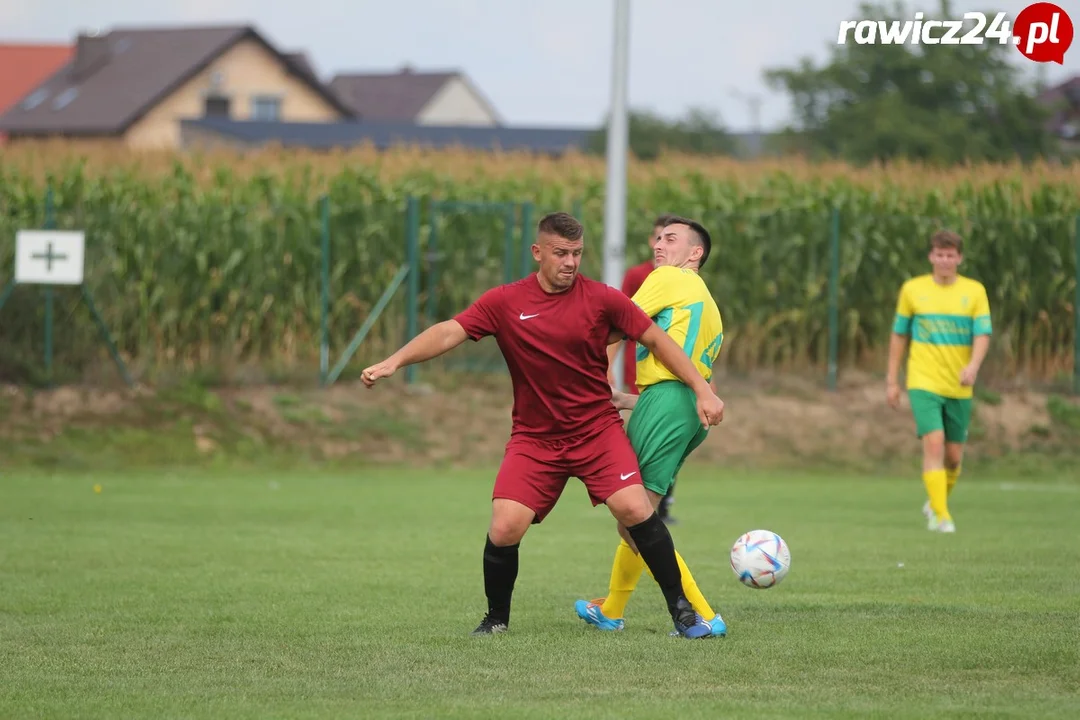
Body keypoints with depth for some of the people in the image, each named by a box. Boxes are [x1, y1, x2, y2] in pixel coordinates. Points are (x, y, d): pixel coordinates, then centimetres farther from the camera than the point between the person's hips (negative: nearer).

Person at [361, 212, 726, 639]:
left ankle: (681, 610, -3)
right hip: (534, 438, 1)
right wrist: (394, 362, -22)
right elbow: (449, 333, -9)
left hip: (598, 430, 0)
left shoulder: (602, 299, -4)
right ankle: (496, 619, 12)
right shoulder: (505, 303, -4)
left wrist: (701, 389, -2)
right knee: (504, 529, -14)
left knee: (635, 509, -20)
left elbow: (656, 339, 2)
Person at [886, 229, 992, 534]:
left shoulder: (974, 291, 3)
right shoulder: (913, 289, 3)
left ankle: (936, 503, 34)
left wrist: (973, 366, -24)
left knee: (954, 455, 8)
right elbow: (899, 335, 9)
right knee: (933, 443, -19)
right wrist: (892, 380, 7)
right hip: (923, 382, -2)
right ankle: (940, 516, -19)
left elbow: (983, 334, -4)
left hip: (959, 387, 2)